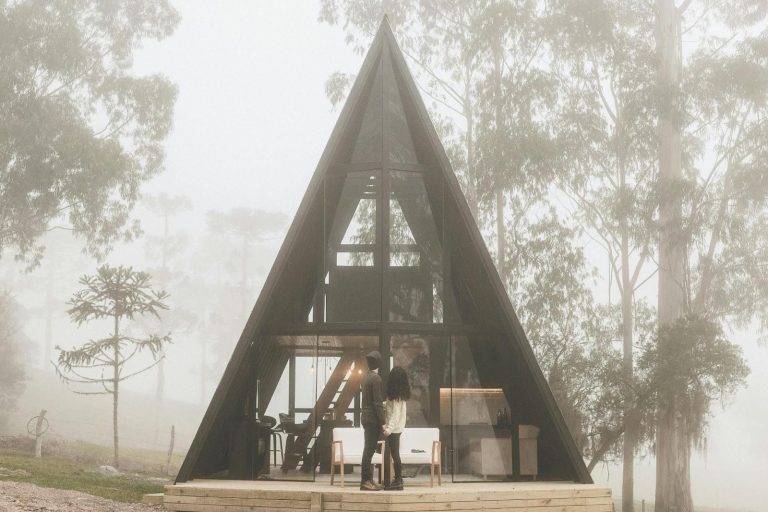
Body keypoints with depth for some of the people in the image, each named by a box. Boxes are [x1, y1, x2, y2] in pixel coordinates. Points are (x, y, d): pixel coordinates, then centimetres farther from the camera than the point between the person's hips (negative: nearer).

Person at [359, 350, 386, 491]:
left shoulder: (366, 376, 10)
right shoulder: (376, 378, -16)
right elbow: (377, 402, -19)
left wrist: (382, 403, 32)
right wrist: (383, 422, -17)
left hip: (366, 416, 9)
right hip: (373, 418, -9)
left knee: (369, 449, 12)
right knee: (369, 449, -7)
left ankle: (368, 479, 16)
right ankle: (365, 481, -6)